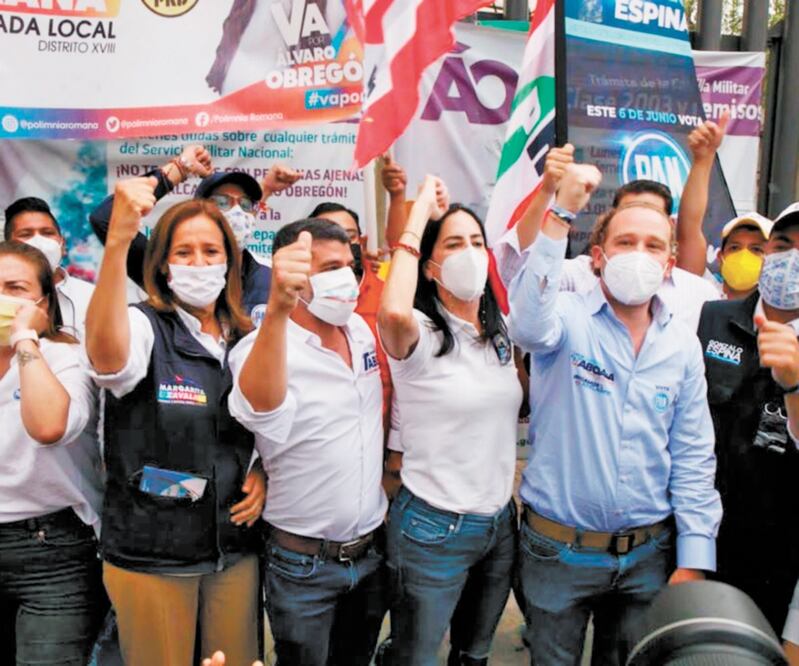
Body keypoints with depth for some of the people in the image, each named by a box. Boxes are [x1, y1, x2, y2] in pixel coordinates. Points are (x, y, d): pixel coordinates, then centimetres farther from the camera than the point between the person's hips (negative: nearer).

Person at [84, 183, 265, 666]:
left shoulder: (247, 338, 4)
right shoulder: (143, 326, -11)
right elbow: (105, 355, -37)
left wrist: (262, 475, -3)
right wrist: (118, 241, -48)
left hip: (236, 547, 4)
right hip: (150, 552, -4)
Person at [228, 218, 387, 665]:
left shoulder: (361, 330, 1)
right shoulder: (263, 345, -21)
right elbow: (261, 406, -44)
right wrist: (277, 308, -61)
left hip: (372, 549, 6)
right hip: (304, 562, -5)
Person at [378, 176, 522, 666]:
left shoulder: (500, 331, 5)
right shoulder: (419, 333, -16)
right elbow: (393, 314, -41)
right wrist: (419, 215, -30)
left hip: (501, 522, 6)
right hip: (434, 528, -6)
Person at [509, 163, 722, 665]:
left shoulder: (682, 345, 1)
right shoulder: (569, 318, -10)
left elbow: (693, 459, 3)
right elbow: (529, 323, -36)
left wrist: (695, 559, -2)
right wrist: (561, 213, -39)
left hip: (649, 553, 4)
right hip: (560, 548, -3)